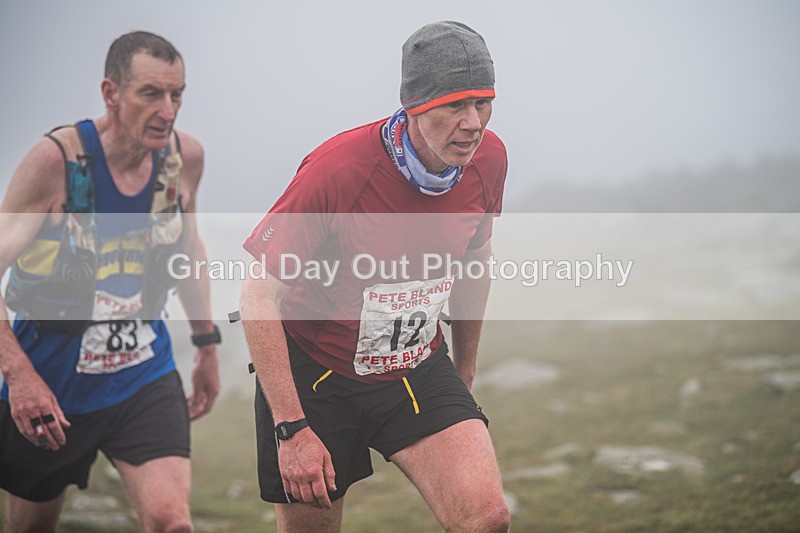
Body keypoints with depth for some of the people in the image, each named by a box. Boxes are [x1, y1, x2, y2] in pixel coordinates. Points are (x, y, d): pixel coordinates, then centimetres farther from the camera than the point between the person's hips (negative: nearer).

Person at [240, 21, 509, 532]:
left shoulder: (488, 158, -10)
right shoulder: (335, 170, -26)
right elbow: (258, 298, -20)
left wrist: (465, 368, 21)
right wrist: (291, 428, -23)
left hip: (417, 370, 3)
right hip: (312, 372, -3)